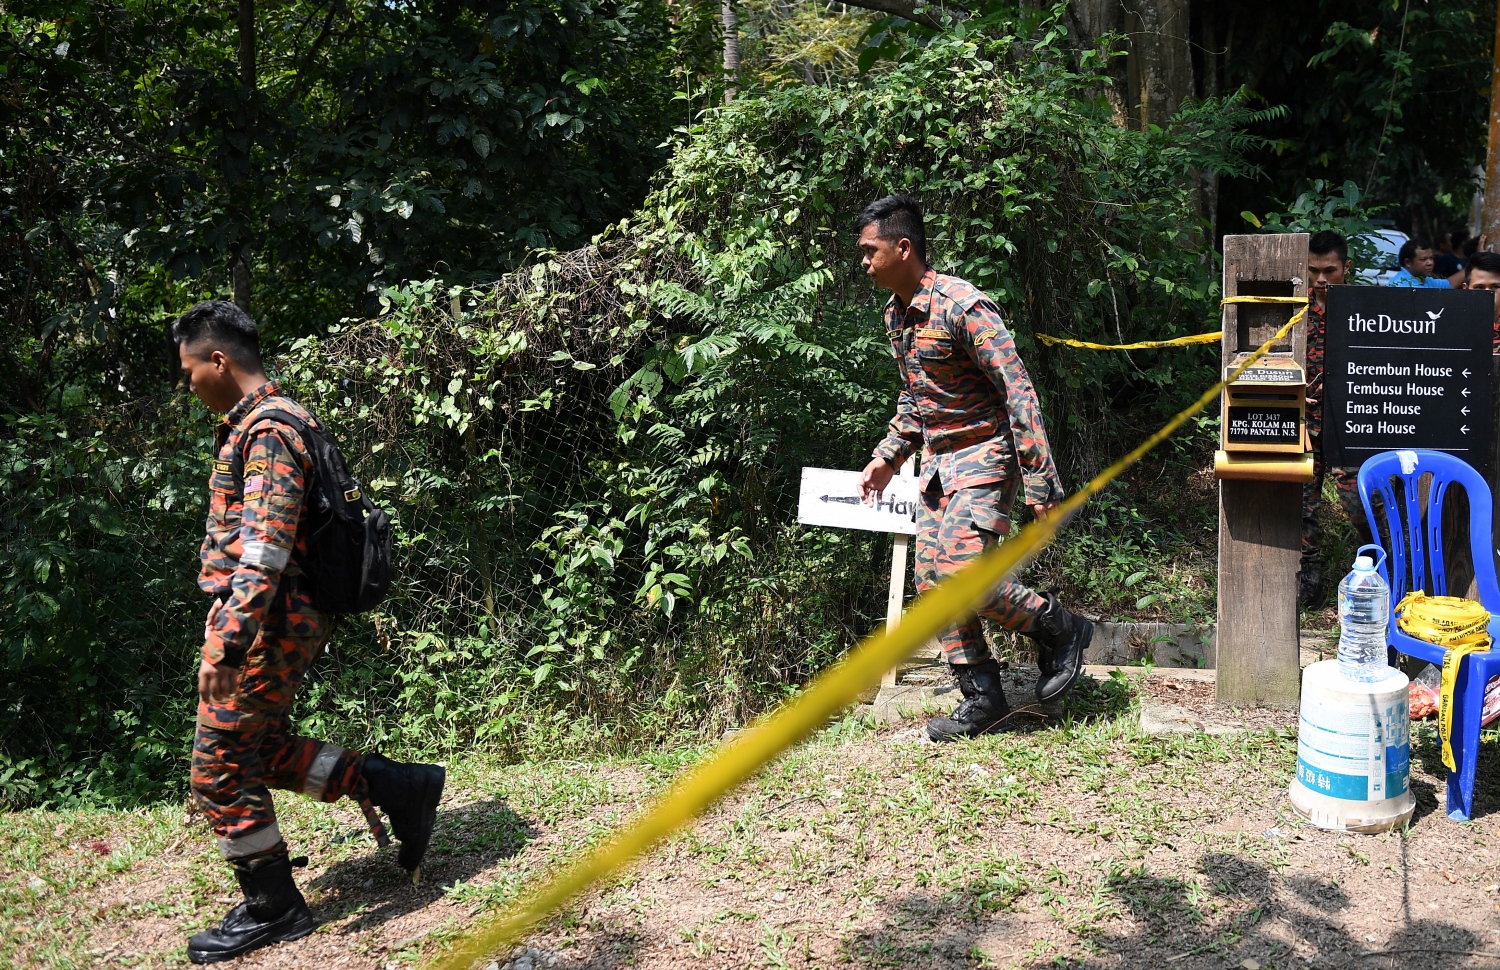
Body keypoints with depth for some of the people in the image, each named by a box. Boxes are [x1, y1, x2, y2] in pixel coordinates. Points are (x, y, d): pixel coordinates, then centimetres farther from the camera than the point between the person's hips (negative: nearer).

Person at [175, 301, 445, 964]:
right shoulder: (267, 421, 17)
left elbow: (264, 549, -27)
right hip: (286, 625, 10)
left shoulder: (266, 430, -17)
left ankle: (273, 910, 14)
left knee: (220, 770, 1)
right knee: (258, 750, 18)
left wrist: (227, 640, -32)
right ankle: (399, 788, 16)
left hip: (265, 627, -10)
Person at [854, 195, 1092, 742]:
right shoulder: (896, 314, 8)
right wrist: (888, 456, 17)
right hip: (937, 461, 9)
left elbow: (1017, 391, -22)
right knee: (932, 582, 5)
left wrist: (1040, 485, -24)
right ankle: (984, 701, 16)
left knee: (958, 571, -20)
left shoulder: (962, 306, -20)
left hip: (985, 456, -9)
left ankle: (1059, 629, 5)